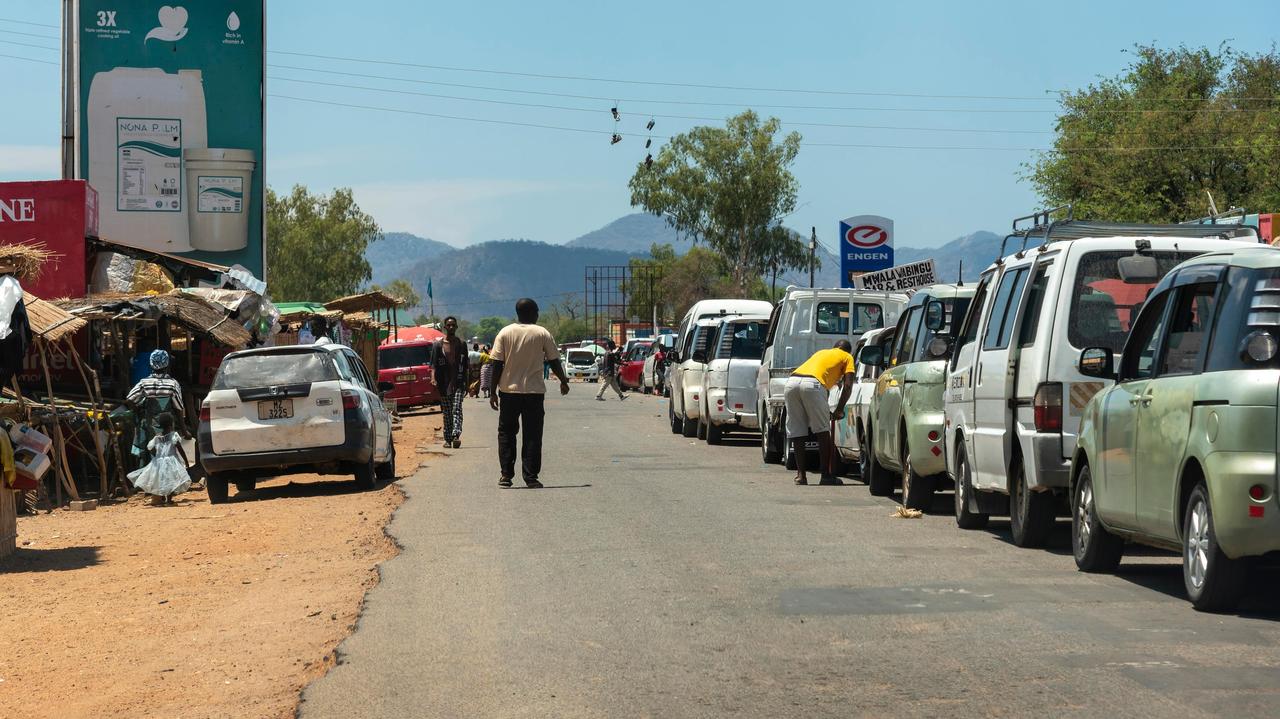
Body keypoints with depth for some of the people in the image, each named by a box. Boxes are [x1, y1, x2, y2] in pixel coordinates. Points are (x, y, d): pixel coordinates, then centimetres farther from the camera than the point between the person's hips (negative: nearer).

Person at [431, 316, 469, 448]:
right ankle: (448, 439, 12)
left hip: (458, 383, -1)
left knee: (457, 409, -15)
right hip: (444, 383, 1)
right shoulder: (438, 345, 5)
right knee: (446, 412, 6)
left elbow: (465, 365, 12)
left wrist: (466, 384, 8)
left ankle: (456, 435, -27)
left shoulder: (461, 344, 9)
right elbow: (434, 365, 1)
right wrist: (434, 381, -13)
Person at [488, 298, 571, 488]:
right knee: (532, 435, 3)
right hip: (534, 391, -1)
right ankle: (531, 477, -2)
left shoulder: (505, 333, -1)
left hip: (508, 390, 1)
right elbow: (554, 362, 1)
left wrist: (493, 392, 1)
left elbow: (497, 364, -3)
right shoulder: (542, 334, -3)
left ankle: (505, 475, 6)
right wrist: (564, 381, 18)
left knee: (506, 432, 11)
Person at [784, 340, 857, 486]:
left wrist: (826, 411, 40)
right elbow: (848, 386, 10)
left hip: (792, 381, 5)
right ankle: (826, 475, 6)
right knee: (823, 431, 5)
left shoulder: (821, 352, 40)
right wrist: (839, 410, 17)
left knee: (796, 433, 10)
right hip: (812, 383, -5)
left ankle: (800, 475, 9)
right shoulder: (847, 357, 24)